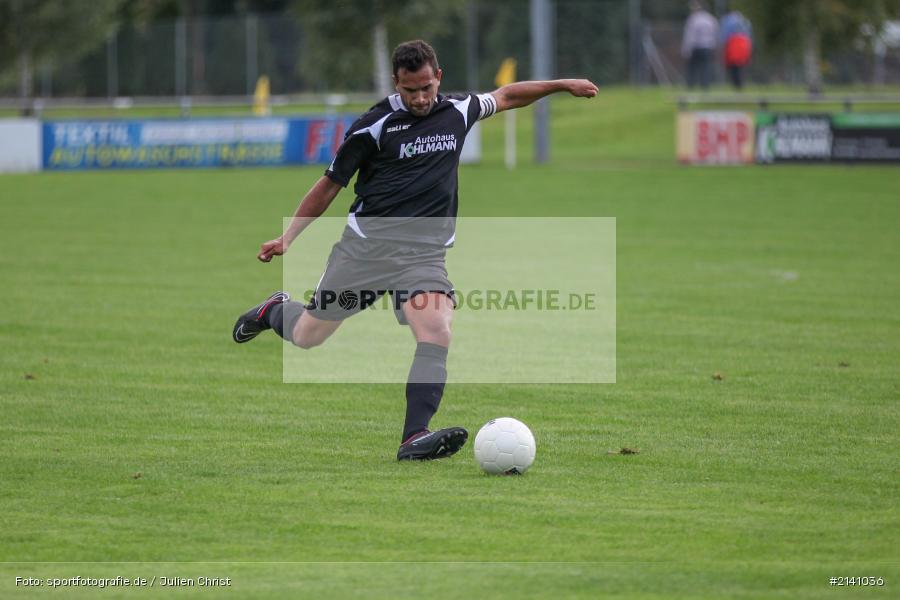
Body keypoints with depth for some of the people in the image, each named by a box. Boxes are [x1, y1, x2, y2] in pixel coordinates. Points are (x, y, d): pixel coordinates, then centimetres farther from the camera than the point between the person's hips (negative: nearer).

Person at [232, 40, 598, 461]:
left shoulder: (457, 112, 6)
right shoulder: (375, 125, -6)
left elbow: (505, 96, 26)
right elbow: (330, 184, 1)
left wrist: (563, 85, 25)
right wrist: (287, 237, -2)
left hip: (425, 250, 2)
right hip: (366, 242, -2)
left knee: (437, 335, -23)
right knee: (307, 336, 7)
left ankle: (414, 438, -29)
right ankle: (275, 311, 43)